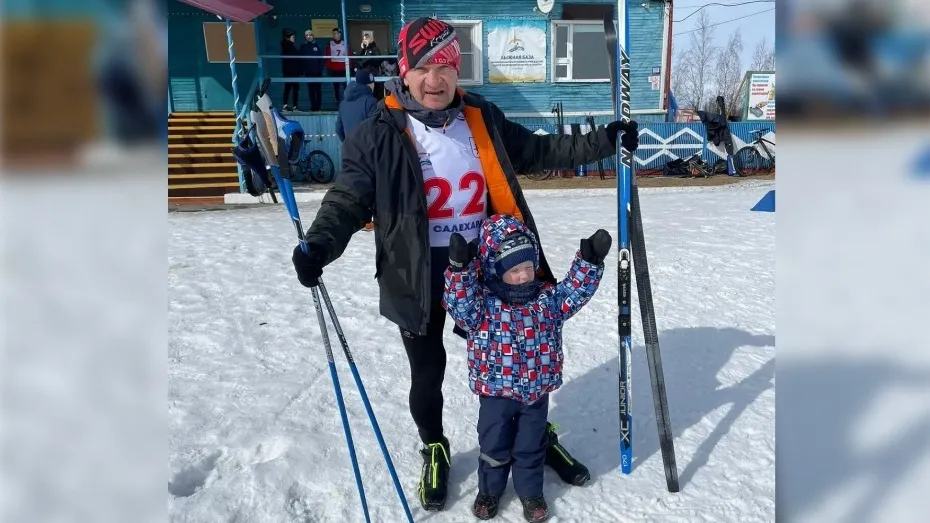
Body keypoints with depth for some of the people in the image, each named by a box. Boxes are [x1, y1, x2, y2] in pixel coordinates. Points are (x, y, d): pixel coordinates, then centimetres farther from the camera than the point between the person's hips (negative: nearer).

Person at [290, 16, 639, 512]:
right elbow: (348, 199, -11)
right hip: (419, 280, -2)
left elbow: (541, 152, 12)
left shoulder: (483, 119, 0)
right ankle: (435, 450, 42)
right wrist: (319, 245, -29)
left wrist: (603, 141, 6)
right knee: (427, 375, 14)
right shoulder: (378, 135, -10)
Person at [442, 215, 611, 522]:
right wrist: (460, 269, -42)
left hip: (536, 391, 2)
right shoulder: (483, 304, -14)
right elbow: (461, 306, -29)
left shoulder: (547, 298, -3)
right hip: (496, 391, -2)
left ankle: (530, 492, 40)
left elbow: (575, 292, -3)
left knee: (531, 446, 18)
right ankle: (489, 490, 39)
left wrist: (589, 261, -17)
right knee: (494, 445, 14)